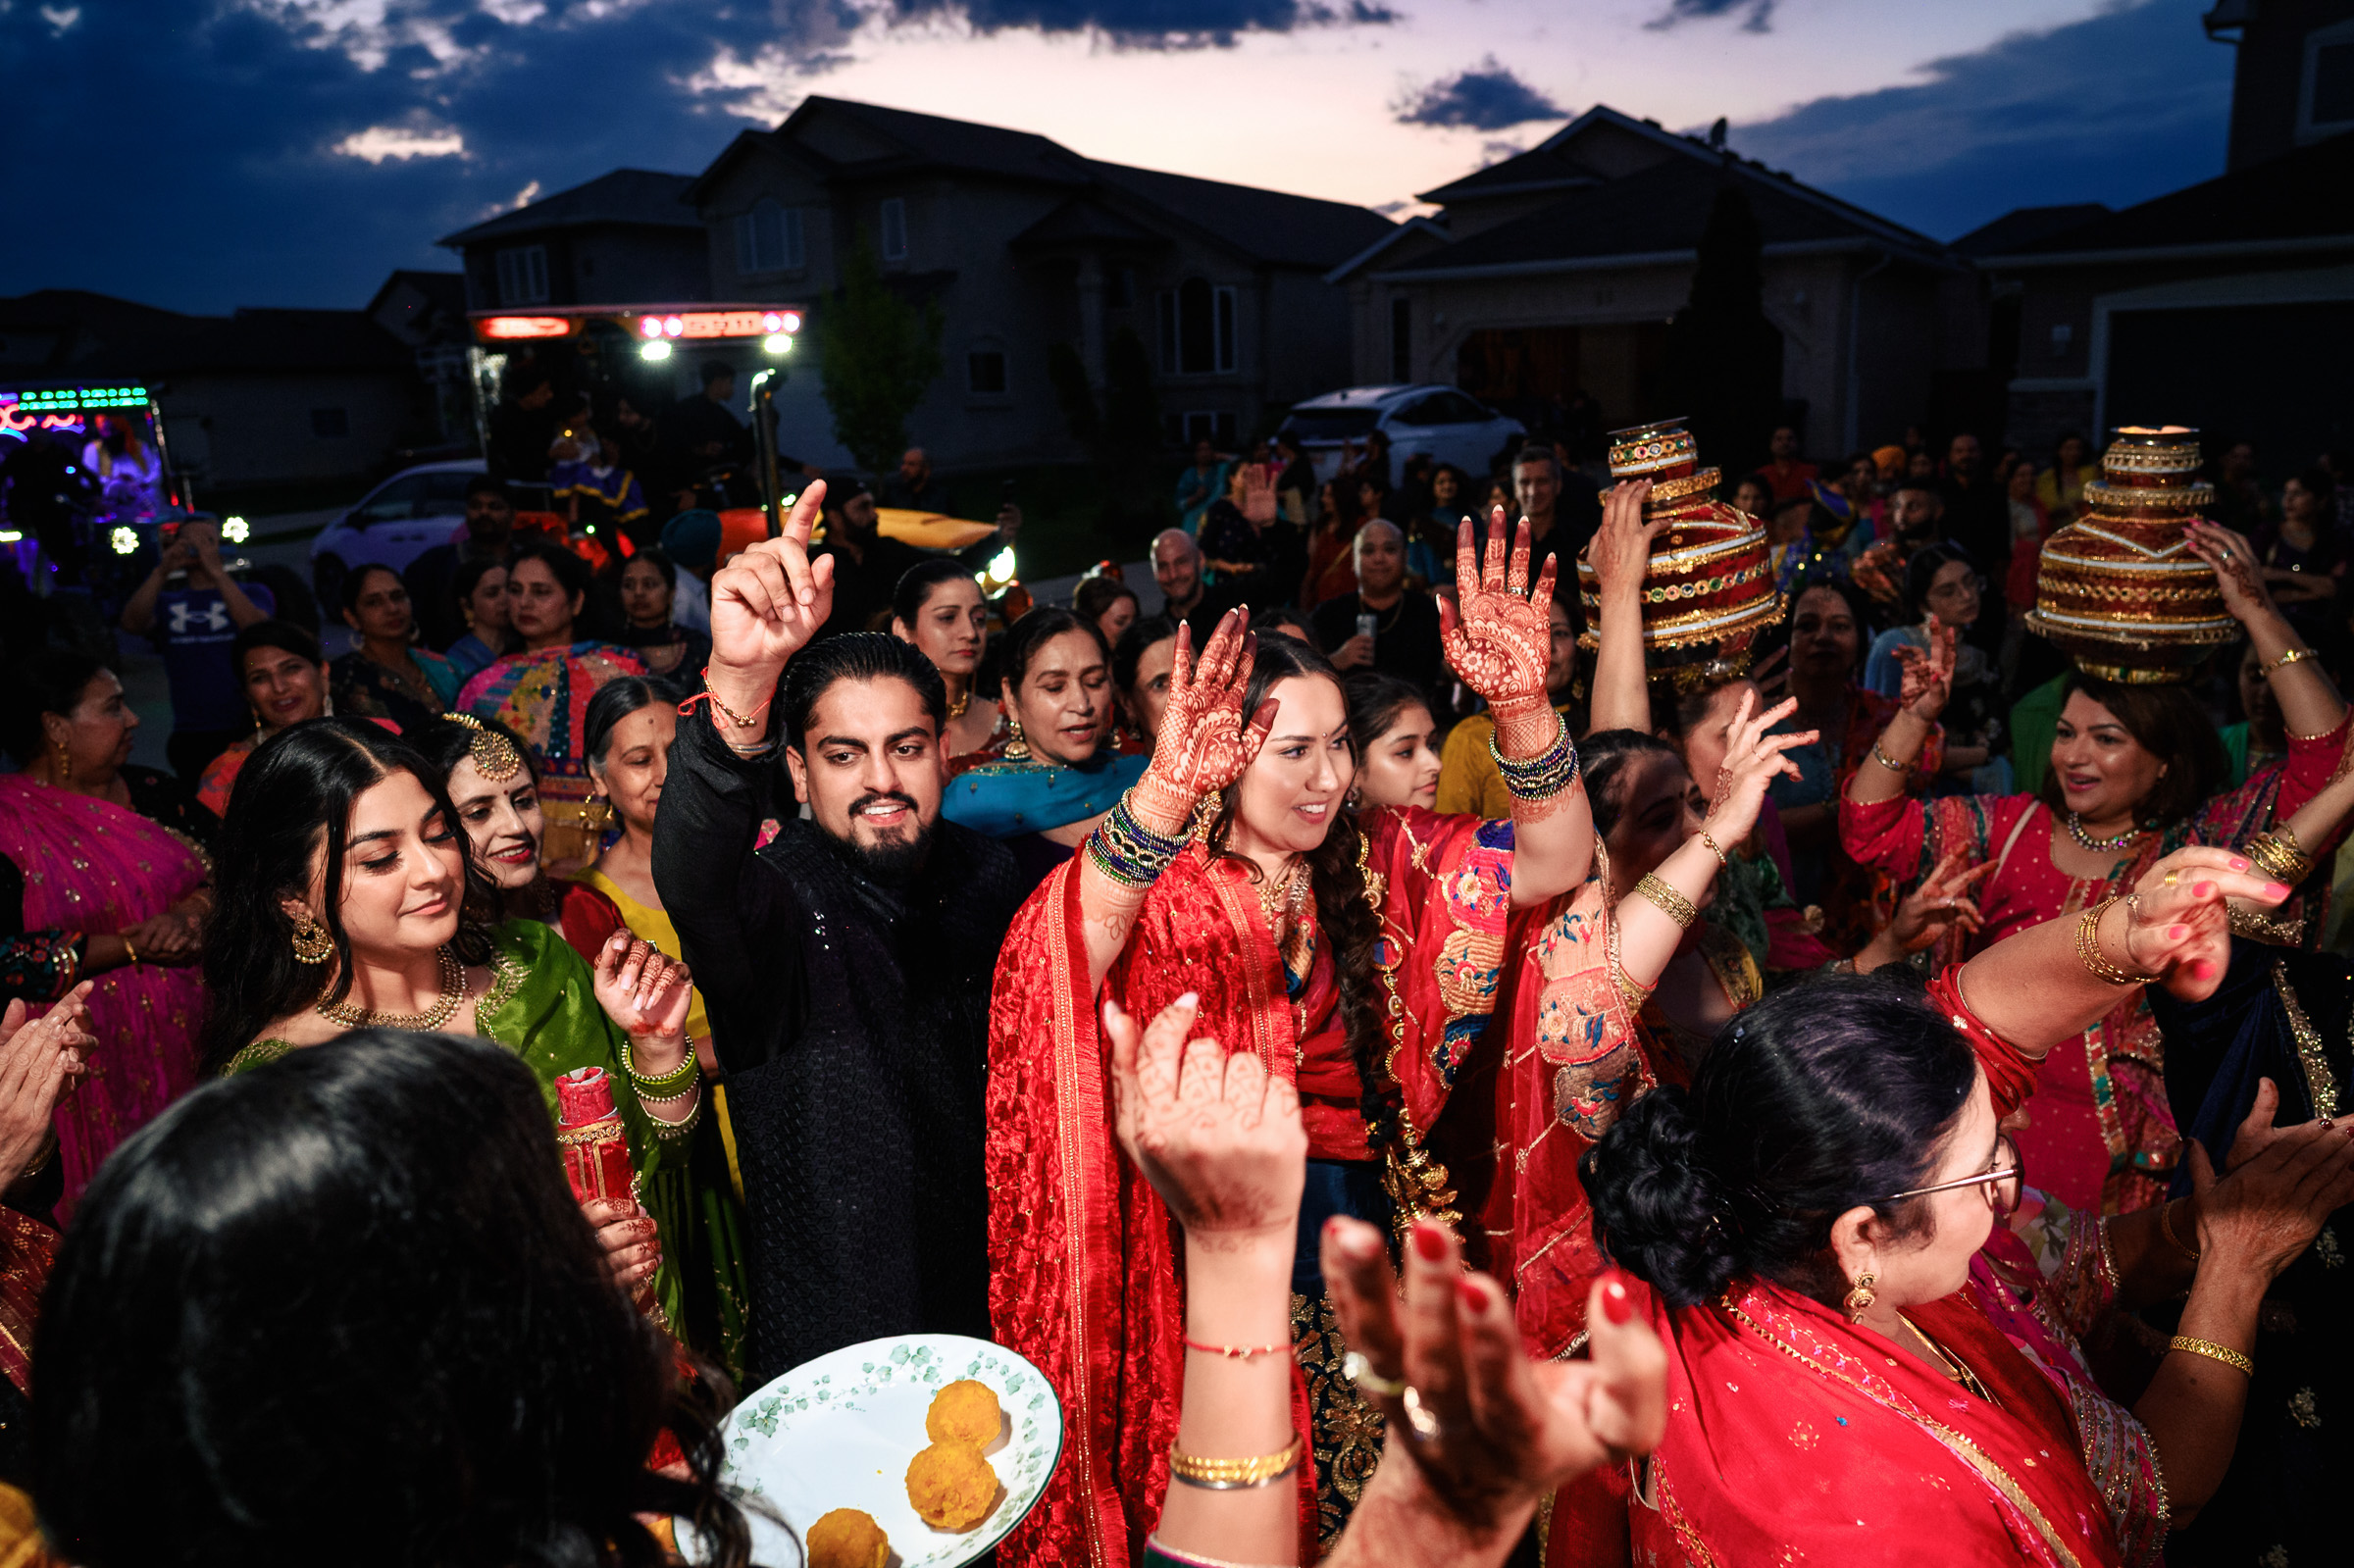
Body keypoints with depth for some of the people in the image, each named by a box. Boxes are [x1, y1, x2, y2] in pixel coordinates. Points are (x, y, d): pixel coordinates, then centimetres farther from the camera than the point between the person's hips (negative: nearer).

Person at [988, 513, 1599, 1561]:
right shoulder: (1165, 886, -14)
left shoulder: (1379, 862, 0)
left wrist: (1521, 707, -29)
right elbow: (1064, 955, -37)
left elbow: (1554, 864, -11)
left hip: (1365, 1225, 4)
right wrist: (1164, 791, -54)